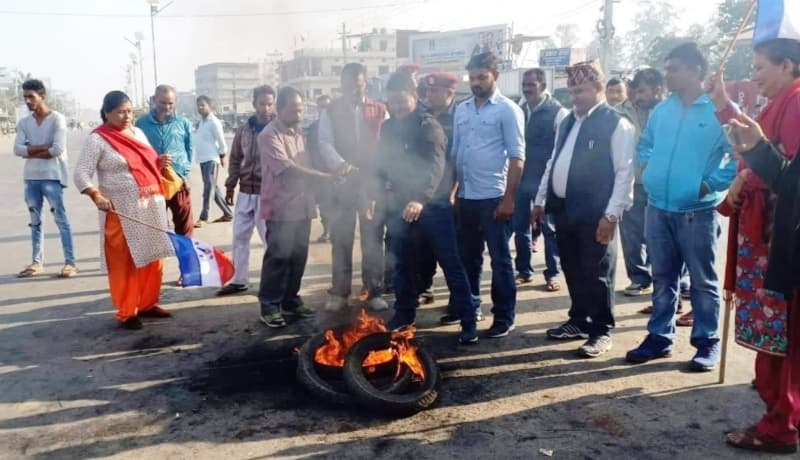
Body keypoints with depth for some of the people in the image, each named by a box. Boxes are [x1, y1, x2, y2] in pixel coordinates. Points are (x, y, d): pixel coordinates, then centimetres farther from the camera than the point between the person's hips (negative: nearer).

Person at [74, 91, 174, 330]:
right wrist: (97, 196, -28)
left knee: (153, 257, 11)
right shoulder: (98, 140, -8)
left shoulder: (138, 133, 12)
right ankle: (126, 313, 10)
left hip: (151, 207, 7)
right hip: (122, 211, -6)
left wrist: (159, 162, 1)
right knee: (124, 262, -1)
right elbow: (81, 174, -12)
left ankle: (147, 304, 25)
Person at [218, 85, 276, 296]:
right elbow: (235, 159, 14)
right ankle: (238, 279, 24)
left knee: (271, 238, 0)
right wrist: (230, 186, 11)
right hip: (245, 192, 5)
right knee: (239, 237, 11)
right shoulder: (243, 130, 7)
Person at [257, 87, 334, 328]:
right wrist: (323, 176, -18)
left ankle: (290, 300, 24)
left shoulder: (299, 132, 13)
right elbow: (288, 168, -18)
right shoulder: (269, 135, -11)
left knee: (298, 256, 11)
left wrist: (312, 196, 5)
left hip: (302, 205, 7)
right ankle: (269, 306, 7)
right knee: (278, 257, -3)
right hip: (281, 207, -7)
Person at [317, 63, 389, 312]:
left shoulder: (380, 111, 7)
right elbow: (325, 143, -6)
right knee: (340, 240, 6)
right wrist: (341, 165, -25)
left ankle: (374, 292, 16)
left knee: (373, 239, 6)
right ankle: (339, 293, 16)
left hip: (373, 182, 0)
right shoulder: (331, 112, 6)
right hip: (341, 183, 0)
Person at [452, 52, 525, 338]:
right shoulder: (461, 110, 11)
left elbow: (517, 158, -9)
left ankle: (504, 317, 14)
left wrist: (509, 198, -14)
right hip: (466, 196, 6)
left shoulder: (508, 110, -6)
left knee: (499, 259, 3)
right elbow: (455, 152, 13)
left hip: (493, 197, -5)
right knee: (469, 257, 16)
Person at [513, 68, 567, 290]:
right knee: (520, 226, 11)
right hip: (520, 178, 5)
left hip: (545, 180, -5)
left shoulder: (557, 112, -7)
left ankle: (552, 274, 15)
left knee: (549, 228, 5)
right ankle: (523, 271, 24)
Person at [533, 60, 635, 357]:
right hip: (564, 209, 7)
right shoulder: (567, 122, 15)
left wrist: (612, 214, -18)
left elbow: (625, 172, -13)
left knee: (597, 274, 2)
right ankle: (579, 321, 30)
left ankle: (601, 331, 15)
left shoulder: (616, 123, -8)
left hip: (594, 214, -7)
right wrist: (541, 200, 16)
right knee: (572, 271, 15)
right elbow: (553, 163, 20)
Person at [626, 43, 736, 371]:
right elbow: (644, 143, 26)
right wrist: (646, 165, 8)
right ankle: (659, 337, 25)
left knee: (703, 281, 6)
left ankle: (707, 343, 18)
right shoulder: (661, 109, 10)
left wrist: (711, 184, -12)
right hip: (657, 208, 5)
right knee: (663, 279, 14)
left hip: (697, 212, -5)